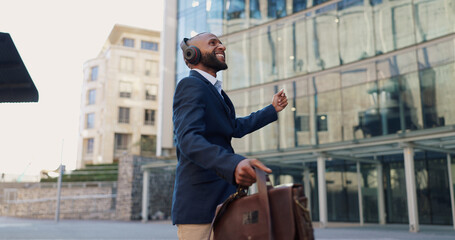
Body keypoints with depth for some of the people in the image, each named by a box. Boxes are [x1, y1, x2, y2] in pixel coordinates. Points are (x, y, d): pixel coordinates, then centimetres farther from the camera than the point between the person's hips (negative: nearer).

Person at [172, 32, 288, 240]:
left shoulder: (214, 91, 21)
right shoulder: (190, 85, -11)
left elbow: (236, 127, 32)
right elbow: (188, 139, -27)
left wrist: (272, 110, 38)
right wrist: (233, 164, -43)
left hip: (222, 202, 10)